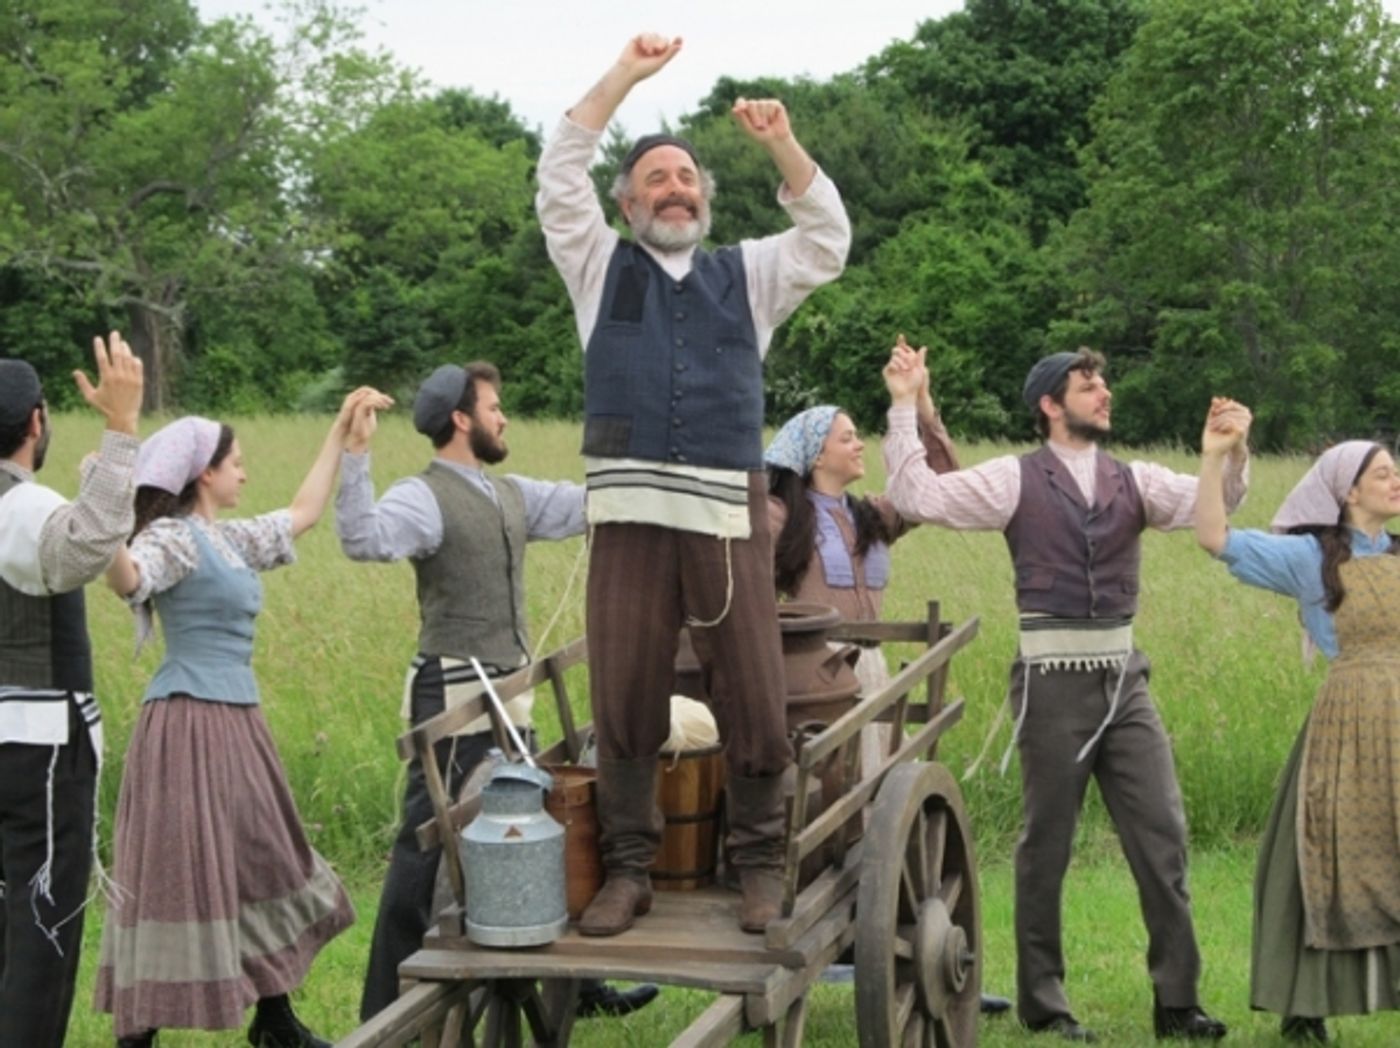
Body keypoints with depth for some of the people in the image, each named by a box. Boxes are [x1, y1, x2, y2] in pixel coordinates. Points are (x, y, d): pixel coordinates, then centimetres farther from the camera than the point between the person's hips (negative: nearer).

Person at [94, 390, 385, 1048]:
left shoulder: (230, 540, 14)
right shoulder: (172, 538, -12)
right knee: (183, 872, -7)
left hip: (236, 722, 10)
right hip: (189, 723, -10)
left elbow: (302, 515, 27)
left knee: (261, 864, 15)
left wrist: (340, 430, 29)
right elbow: (127, 578, -33)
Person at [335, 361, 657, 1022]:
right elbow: (365, 539, -31)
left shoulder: (512, 496, 13)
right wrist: (354, 456, -41)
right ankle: (388, 1011, 3)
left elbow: (587, 504, 22)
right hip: (455, 696, -9)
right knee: (427, 847, -5)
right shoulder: (425, 497, -13)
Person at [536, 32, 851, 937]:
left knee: (754, 701, -2)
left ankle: (761, 865, 9)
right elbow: (559, 181, 5)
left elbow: (830, 239, 8)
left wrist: (781, 145, -4)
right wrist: (623, 77, 0)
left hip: (729, 516, 1)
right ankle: (629, 870, 9)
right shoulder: (602, 268, 16)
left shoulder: (747, 274, 19)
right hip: (631, 516, 0)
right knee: (625, 701, 1)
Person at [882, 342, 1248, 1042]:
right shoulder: (1016, 479, -1)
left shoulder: (1134, 482, 10)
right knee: (1046, 845, 6)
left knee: (1162, 837, 2)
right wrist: (903, 407, -13)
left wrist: (1233, 452, -21)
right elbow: (919, 496, -8)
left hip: (1124, 678, 4)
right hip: (1054, 679, -4)